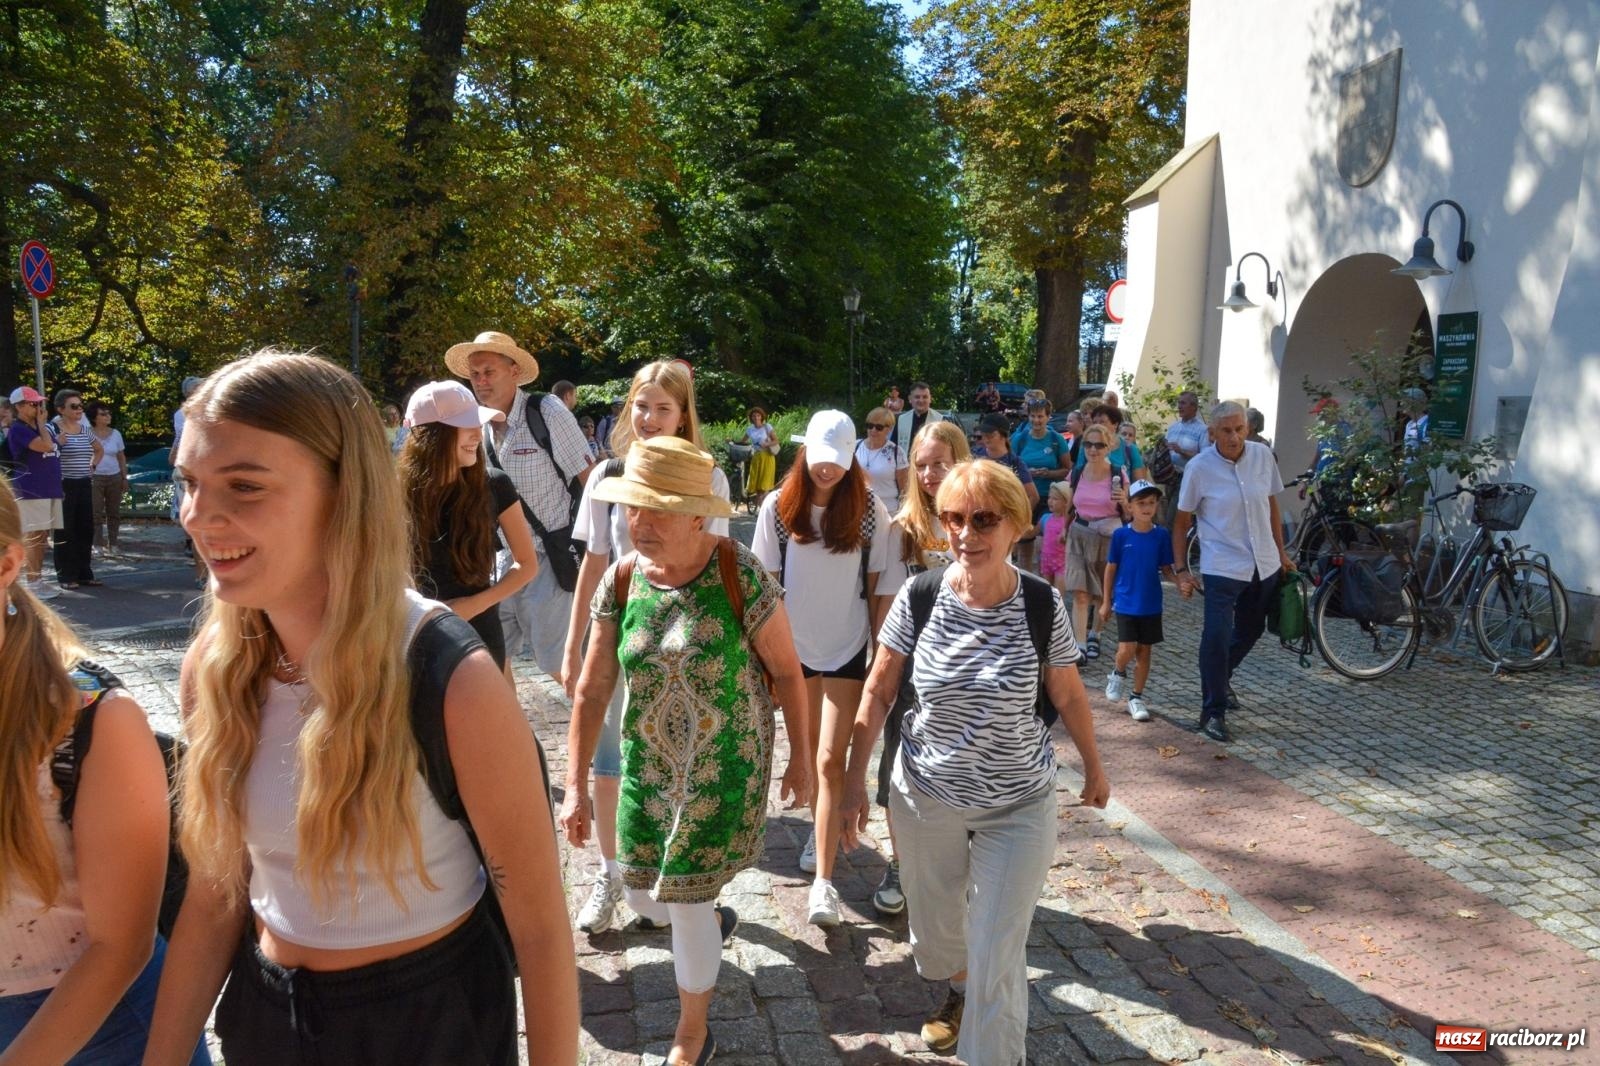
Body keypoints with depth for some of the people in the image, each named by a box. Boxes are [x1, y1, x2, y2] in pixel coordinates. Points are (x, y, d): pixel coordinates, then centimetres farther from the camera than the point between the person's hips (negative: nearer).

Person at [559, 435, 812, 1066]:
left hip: (724, 767, -4)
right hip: (647, 765, 5)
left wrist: (801, 758, -2)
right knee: (643, 899, 14)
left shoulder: (741, 575, -19)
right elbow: (592, 689, -2)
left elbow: (787, 670, -9)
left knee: (685, 902, 2)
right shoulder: (621, 581, -7)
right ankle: (714, 918, 51)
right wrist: (576, 786, -2)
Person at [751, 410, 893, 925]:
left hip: (847, 648, -2)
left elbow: (877, 585, -2)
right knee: (808, 750, 17)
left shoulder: (869, 510, -8)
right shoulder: (778, 507, -6)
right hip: (794, 645, 2)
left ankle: (824, 880, -4)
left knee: (830, 760, -6)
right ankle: (822, 830, 41)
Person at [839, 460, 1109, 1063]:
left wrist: (1093, 767, 12)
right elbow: (877, 694, -4)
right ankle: (960, 992, 57)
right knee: (936, 923, 24)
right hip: (925, 795, 2)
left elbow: (1068, 697, 0)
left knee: (998, 959, 0)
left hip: (1018, 805, -2)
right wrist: (855, 781, -3)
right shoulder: (918, 598, -15)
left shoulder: (1042, 605, -15)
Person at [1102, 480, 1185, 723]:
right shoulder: (1121, 535, -7)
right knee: (1127, 650, -10)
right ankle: (1118, 674, 23)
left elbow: (1166, 568, 3)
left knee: (1144, 652, 9)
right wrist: (1106, 601, 3)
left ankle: (1136, 697, 23)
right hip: (1126, 604, -2)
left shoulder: (1161, 535, -3)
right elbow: (1111, 569, 1)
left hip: (1151, 605, 2)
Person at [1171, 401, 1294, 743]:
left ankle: (1221, 677, 45)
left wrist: (1281, 552, 14)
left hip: (1264, 565, 5)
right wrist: (1181, 569, -7)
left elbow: (1272, 506, 12)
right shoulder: (1199, 467, -11)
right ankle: (1212, 713, 1)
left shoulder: (1262, 455, -1)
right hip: (1222, 567, -5)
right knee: (1217, 636, -12)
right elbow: (1182, 522, -4)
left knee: (1251, 630, 18)